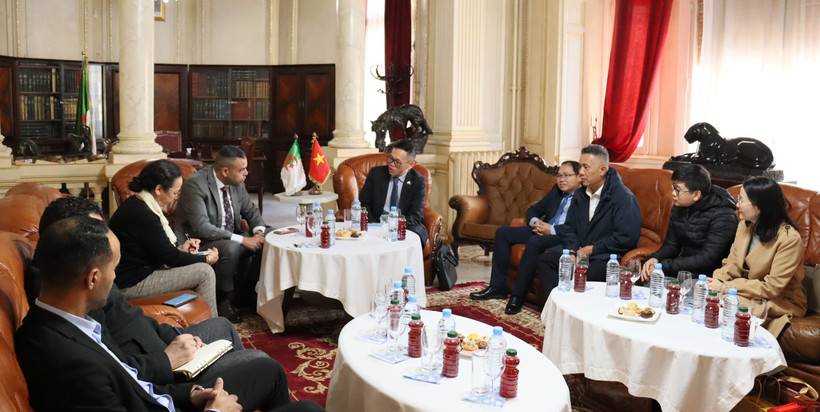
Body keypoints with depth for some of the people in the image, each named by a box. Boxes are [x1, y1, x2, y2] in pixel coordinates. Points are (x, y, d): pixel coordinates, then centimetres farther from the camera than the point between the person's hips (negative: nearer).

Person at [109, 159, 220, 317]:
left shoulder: (136, 203, 6)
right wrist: (206, 259, -5)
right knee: (205, 272, -12)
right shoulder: (142, 214, -25)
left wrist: (179, 248, 6)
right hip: (130, 285, -11)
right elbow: (170, 257, -18)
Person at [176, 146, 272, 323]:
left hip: (230, 238, 8)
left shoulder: (237, 183, 0)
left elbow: (250, 210, 12)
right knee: (230, 248, -37)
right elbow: (202, 228, -30)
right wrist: (242, 240, -31)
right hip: (199, 243, -8)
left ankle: (245, 291, 6)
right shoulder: (195, 185, -23)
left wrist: (258, 231, -11)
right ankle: (222, 301, -14)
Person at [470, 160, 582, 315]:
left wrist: (552, 229, -19)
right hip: (543, 229, 9)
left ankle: (517, 295, -26)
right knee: (502, 232, -3)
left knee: (534, 242, -37)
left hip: (563, 237, -9)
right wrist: (535, 222, -1)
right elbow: (533, 210, 22)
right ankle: (497, 287, -3)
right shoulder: (556, 191, 18)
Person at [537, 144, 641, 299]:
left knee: (585, 273, -36)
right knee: (545, 260, -11)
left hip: (608, 255, -7)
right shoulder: (580, 195, 13)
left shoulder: (624, 197, -12)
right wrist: (572, 252, -6)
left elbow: (627, 237, -20)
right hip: (579, 250, 7)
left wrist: (592, 249, -16)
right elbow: (569, 227, 15)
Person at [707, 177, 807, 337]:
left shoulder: (789, 238, -19)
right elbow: (732, 264, 6)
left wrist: (727, 287, -24)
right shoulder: (744, 225, 3)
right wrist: (717, 280, -17)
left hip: (781, 303, -6)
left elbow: (772, 287, -21)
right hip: (749, 292, 6)